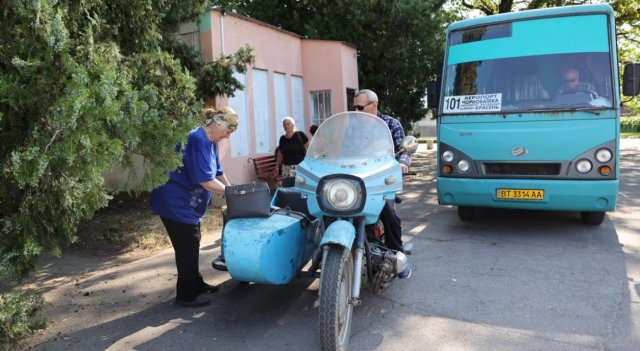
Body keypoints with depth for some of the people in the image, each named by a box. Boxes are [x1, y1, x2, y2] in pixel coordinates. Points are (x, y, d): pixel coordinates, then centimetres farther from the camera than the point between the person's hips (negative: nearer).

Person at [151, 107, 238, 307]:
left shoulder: (210, 142, 6)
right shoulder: (197, 140, -24)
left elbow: (218, 172, 15)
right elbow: (205, 180, -26)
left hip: (188, 204, 10)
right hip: (176, 203, -10)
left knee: (191, 245, 18)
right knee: (187, 248, -2)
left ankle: (195, 284, 33)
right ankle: (186, 295, 11)